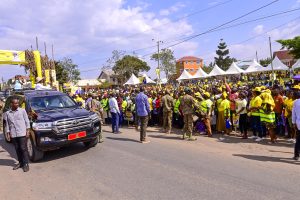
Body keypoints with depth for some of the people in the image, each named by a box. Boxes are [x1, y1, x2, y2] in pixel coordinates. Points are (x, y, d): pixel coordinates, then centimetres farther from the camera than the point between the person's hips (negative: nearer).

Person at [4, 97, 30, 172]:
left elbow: (26, 121, 1)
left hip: (22, 133, -3)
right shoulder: (7, 113, 8)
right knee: (17, 149, 10)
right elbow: (7, 124, 13)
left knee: (23, 148, -2)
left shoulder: (22, 110, 0)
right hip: (13, 134, 3)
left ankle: (26, 164, 6)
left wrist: (27, 130, -5)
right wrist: (8, 133, 6)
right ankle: (20, 162, 23)